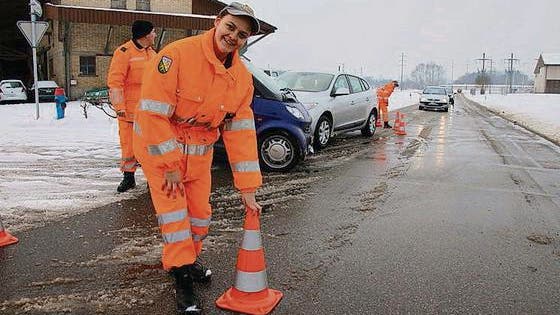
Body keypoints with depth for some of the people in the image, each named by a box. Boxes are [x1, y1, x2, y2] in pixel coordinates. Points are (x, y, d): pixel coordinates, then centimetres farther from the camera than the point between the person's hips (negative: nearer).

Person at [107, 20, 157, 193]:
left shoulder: (153, 54, 14)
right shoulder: (124, 52, -7)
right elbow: (114, 81, -11)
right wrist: (120, 107, -15)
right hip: (129, 110, -5)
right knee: (129, 145, 4)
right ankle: (128, 177, 16)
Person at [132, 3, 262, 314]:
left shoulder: (242, 78, -7)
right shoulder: (178, 54, -24)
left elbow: (241, 132, -6)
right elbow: (153, 114, -24)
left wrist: (247, 189, -9)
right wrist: (170, 166, -20)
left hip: (200, 152, 6)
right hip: (158, 146, -5)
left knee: (200, 211, 14)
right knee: (173, 210, -5)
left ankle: (189, 257, 40)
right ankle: (181, 273, 14)